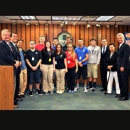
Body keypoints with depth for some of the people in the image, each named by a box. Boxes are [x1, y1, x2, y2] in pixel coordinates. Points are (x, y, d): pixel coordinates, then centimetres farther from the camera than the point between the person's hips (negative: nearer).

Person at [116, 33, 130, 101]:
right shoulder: (120, 46, 18)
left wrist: (123, 66, -20)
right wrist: (119, 66, 12)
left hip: (124, 67, -9)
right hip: (119, 67, 9)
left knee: (124, 82, -4)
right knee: (121, 81, 12)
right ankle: (122, 94, 21)